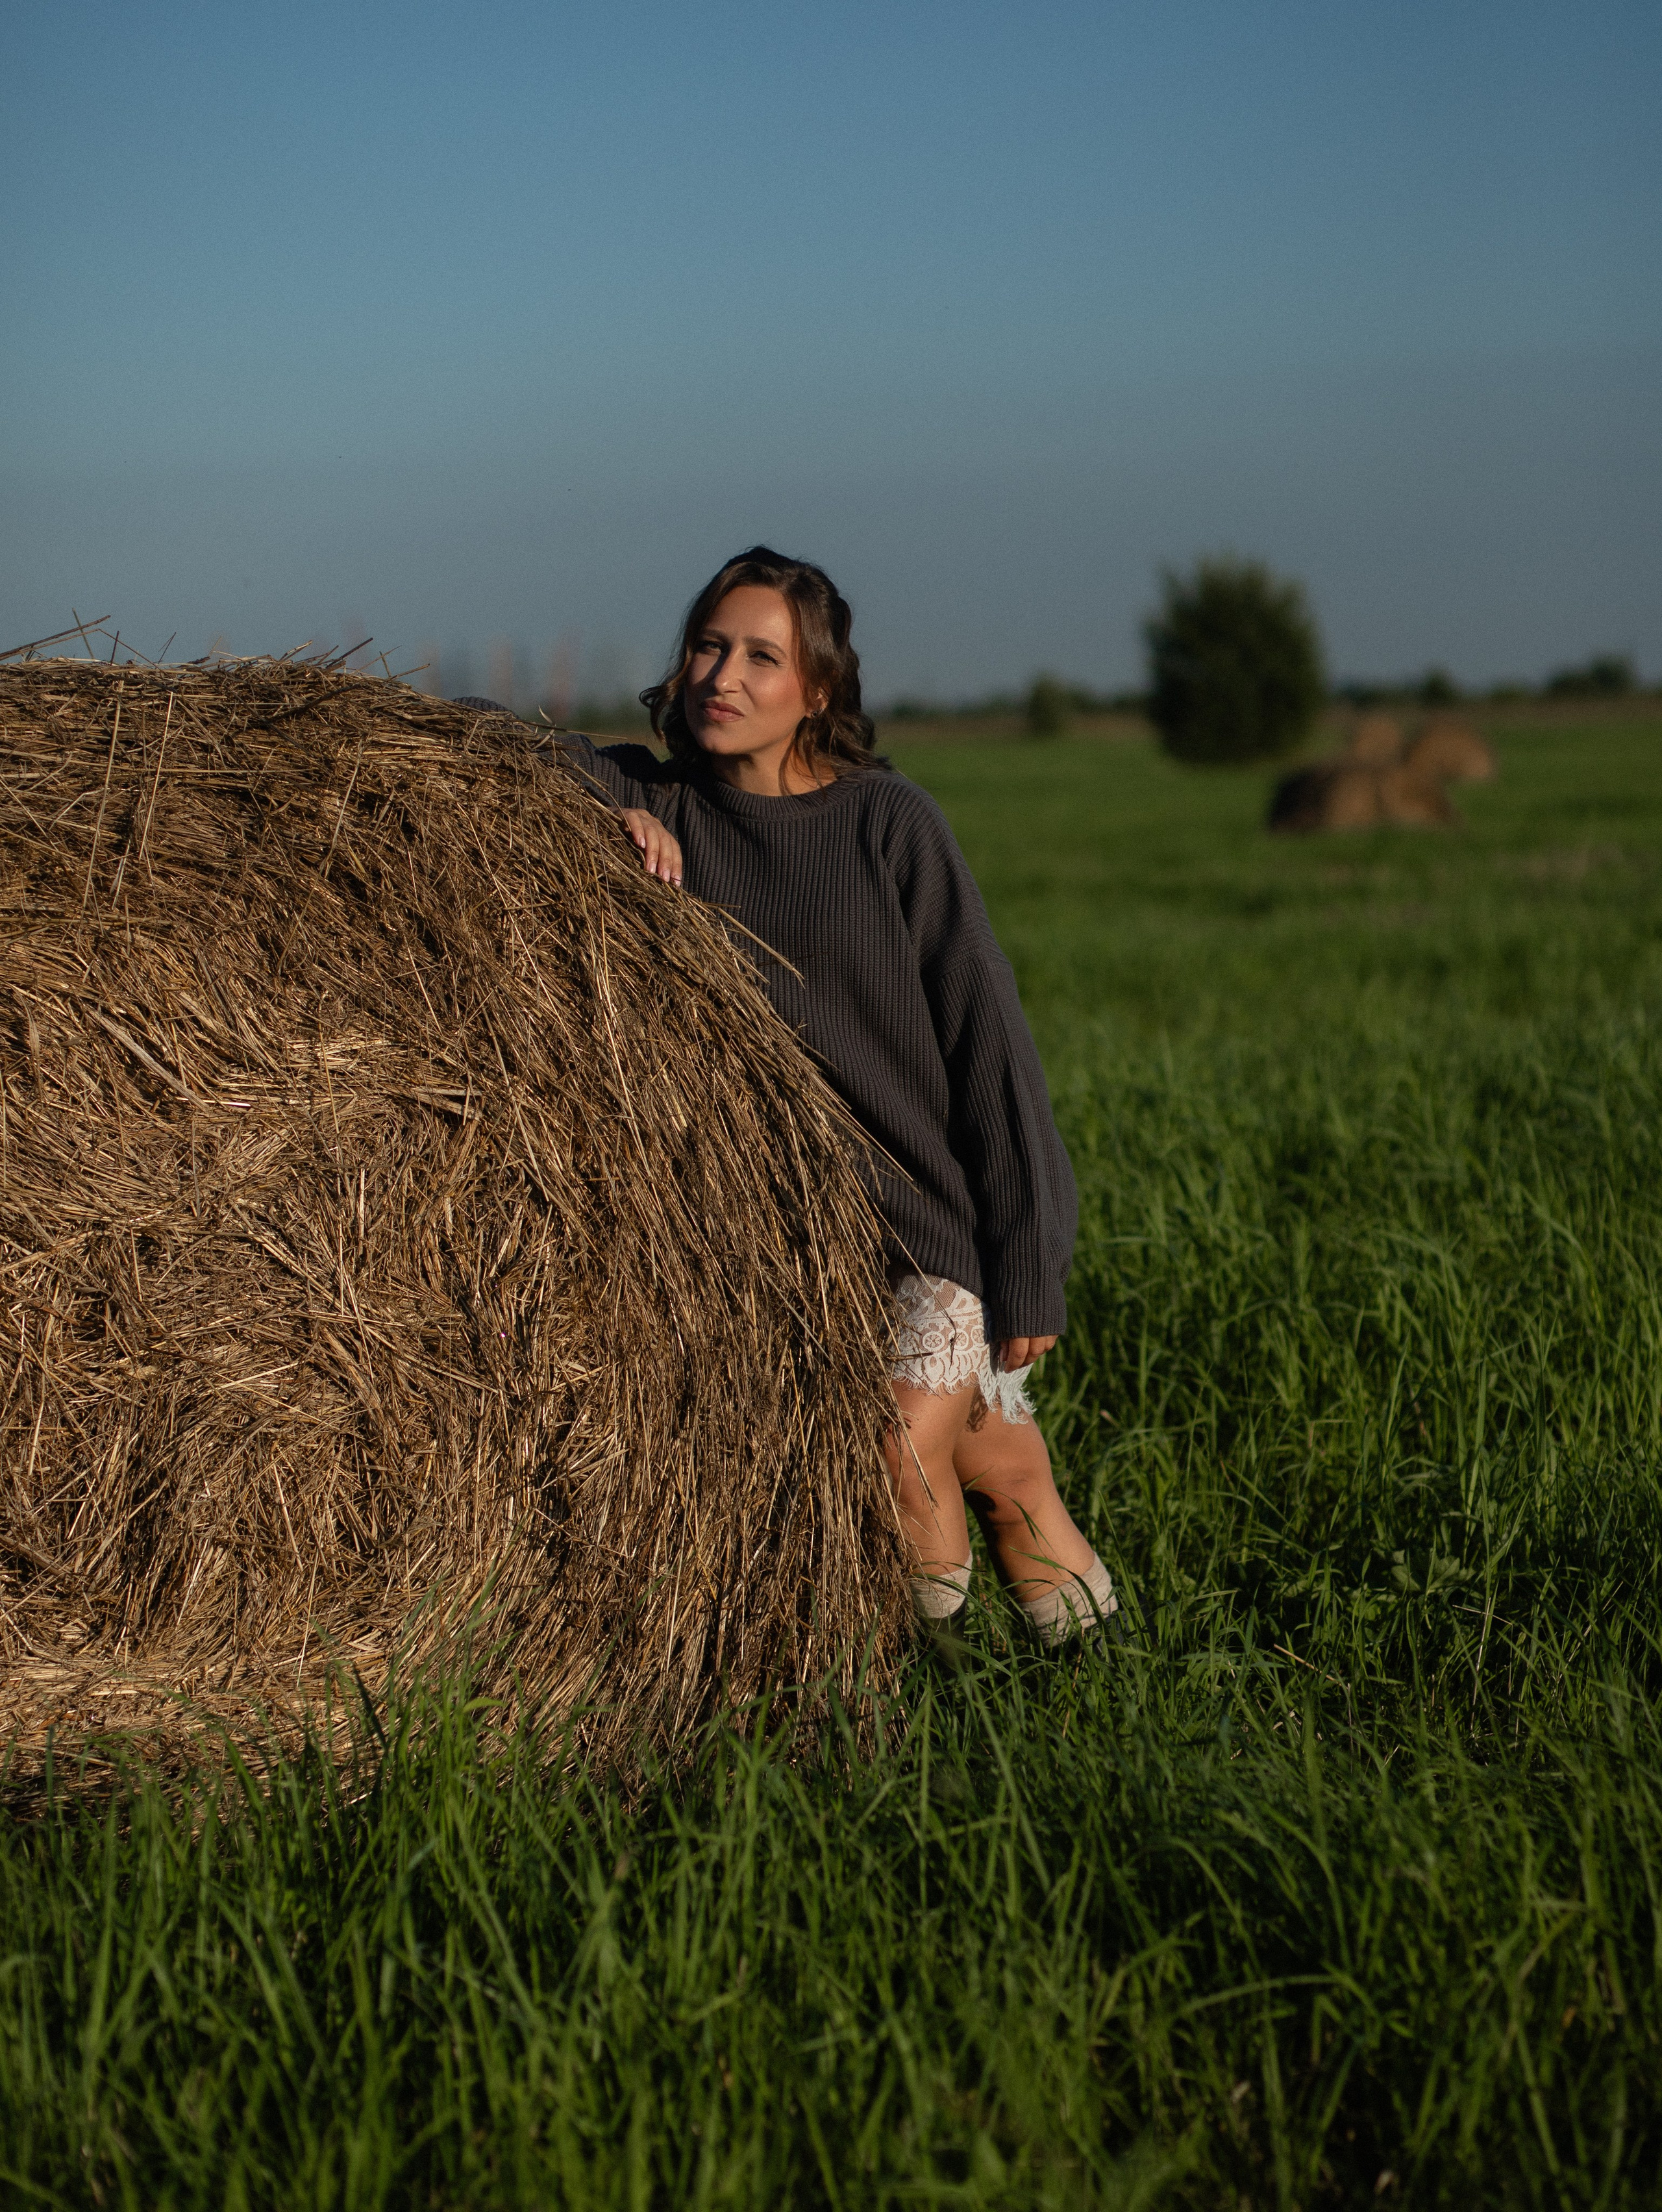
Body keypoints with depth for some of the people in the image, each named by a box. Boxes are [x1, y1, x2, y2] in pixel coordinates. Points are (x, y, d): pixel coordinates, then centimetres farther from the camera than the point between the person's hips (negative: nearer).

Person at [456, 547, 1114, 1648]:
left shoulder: (892, 824, -7)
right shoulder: (663, 806, 0)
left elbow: (985, 1040, -7)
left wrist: (1026, 1269, -9)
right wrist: (608, 808, -19)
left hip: (935, 1218, -3)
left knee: (906, 1441, -23)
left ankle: (1010, 1459, 11)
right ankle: (987, 1434, 16)